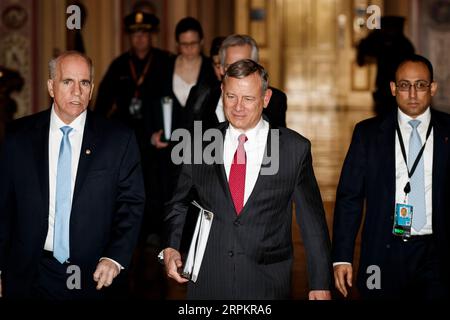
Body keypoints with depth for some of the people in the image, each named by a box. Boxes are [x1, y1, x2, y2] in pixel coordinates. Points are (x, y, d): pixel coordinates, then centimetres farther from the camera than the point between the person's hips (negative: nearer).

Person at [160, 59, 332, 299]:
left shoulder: (295, 149, -2)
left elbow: (312, 221, 1)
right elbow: (179, 205, 13)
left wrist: (321, 284, 1)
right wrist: (170, 248, -4)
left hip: (267, 286, -1)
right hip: (207, 284, 2)